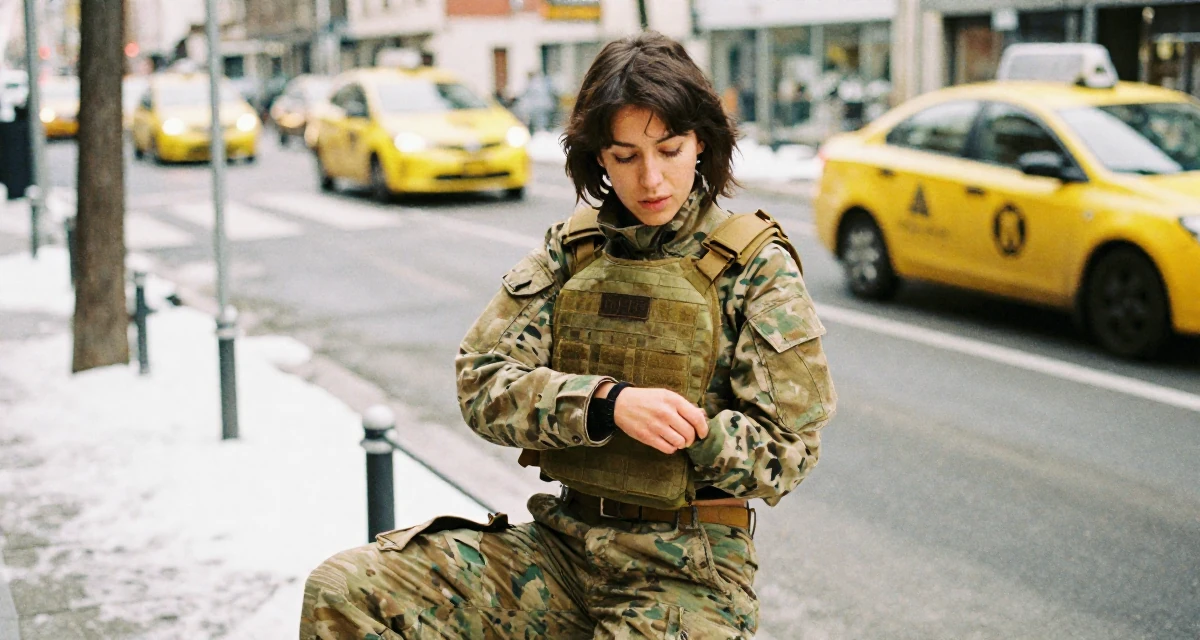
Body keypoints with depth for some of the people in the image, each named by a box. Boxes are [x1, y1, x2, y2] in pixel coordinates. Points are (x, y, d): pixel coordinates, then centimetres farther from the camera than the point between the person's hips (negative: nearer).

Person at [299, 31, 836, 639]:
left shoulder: (757, 269, -3)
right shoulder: (570, 249, 6)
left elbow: (783, 453, -5)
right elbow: (481, 382, -6)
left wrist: (667, 419, -16)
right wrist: (607, 403, -21)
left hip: (689, 570, -3)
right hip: (563, 539, 4)